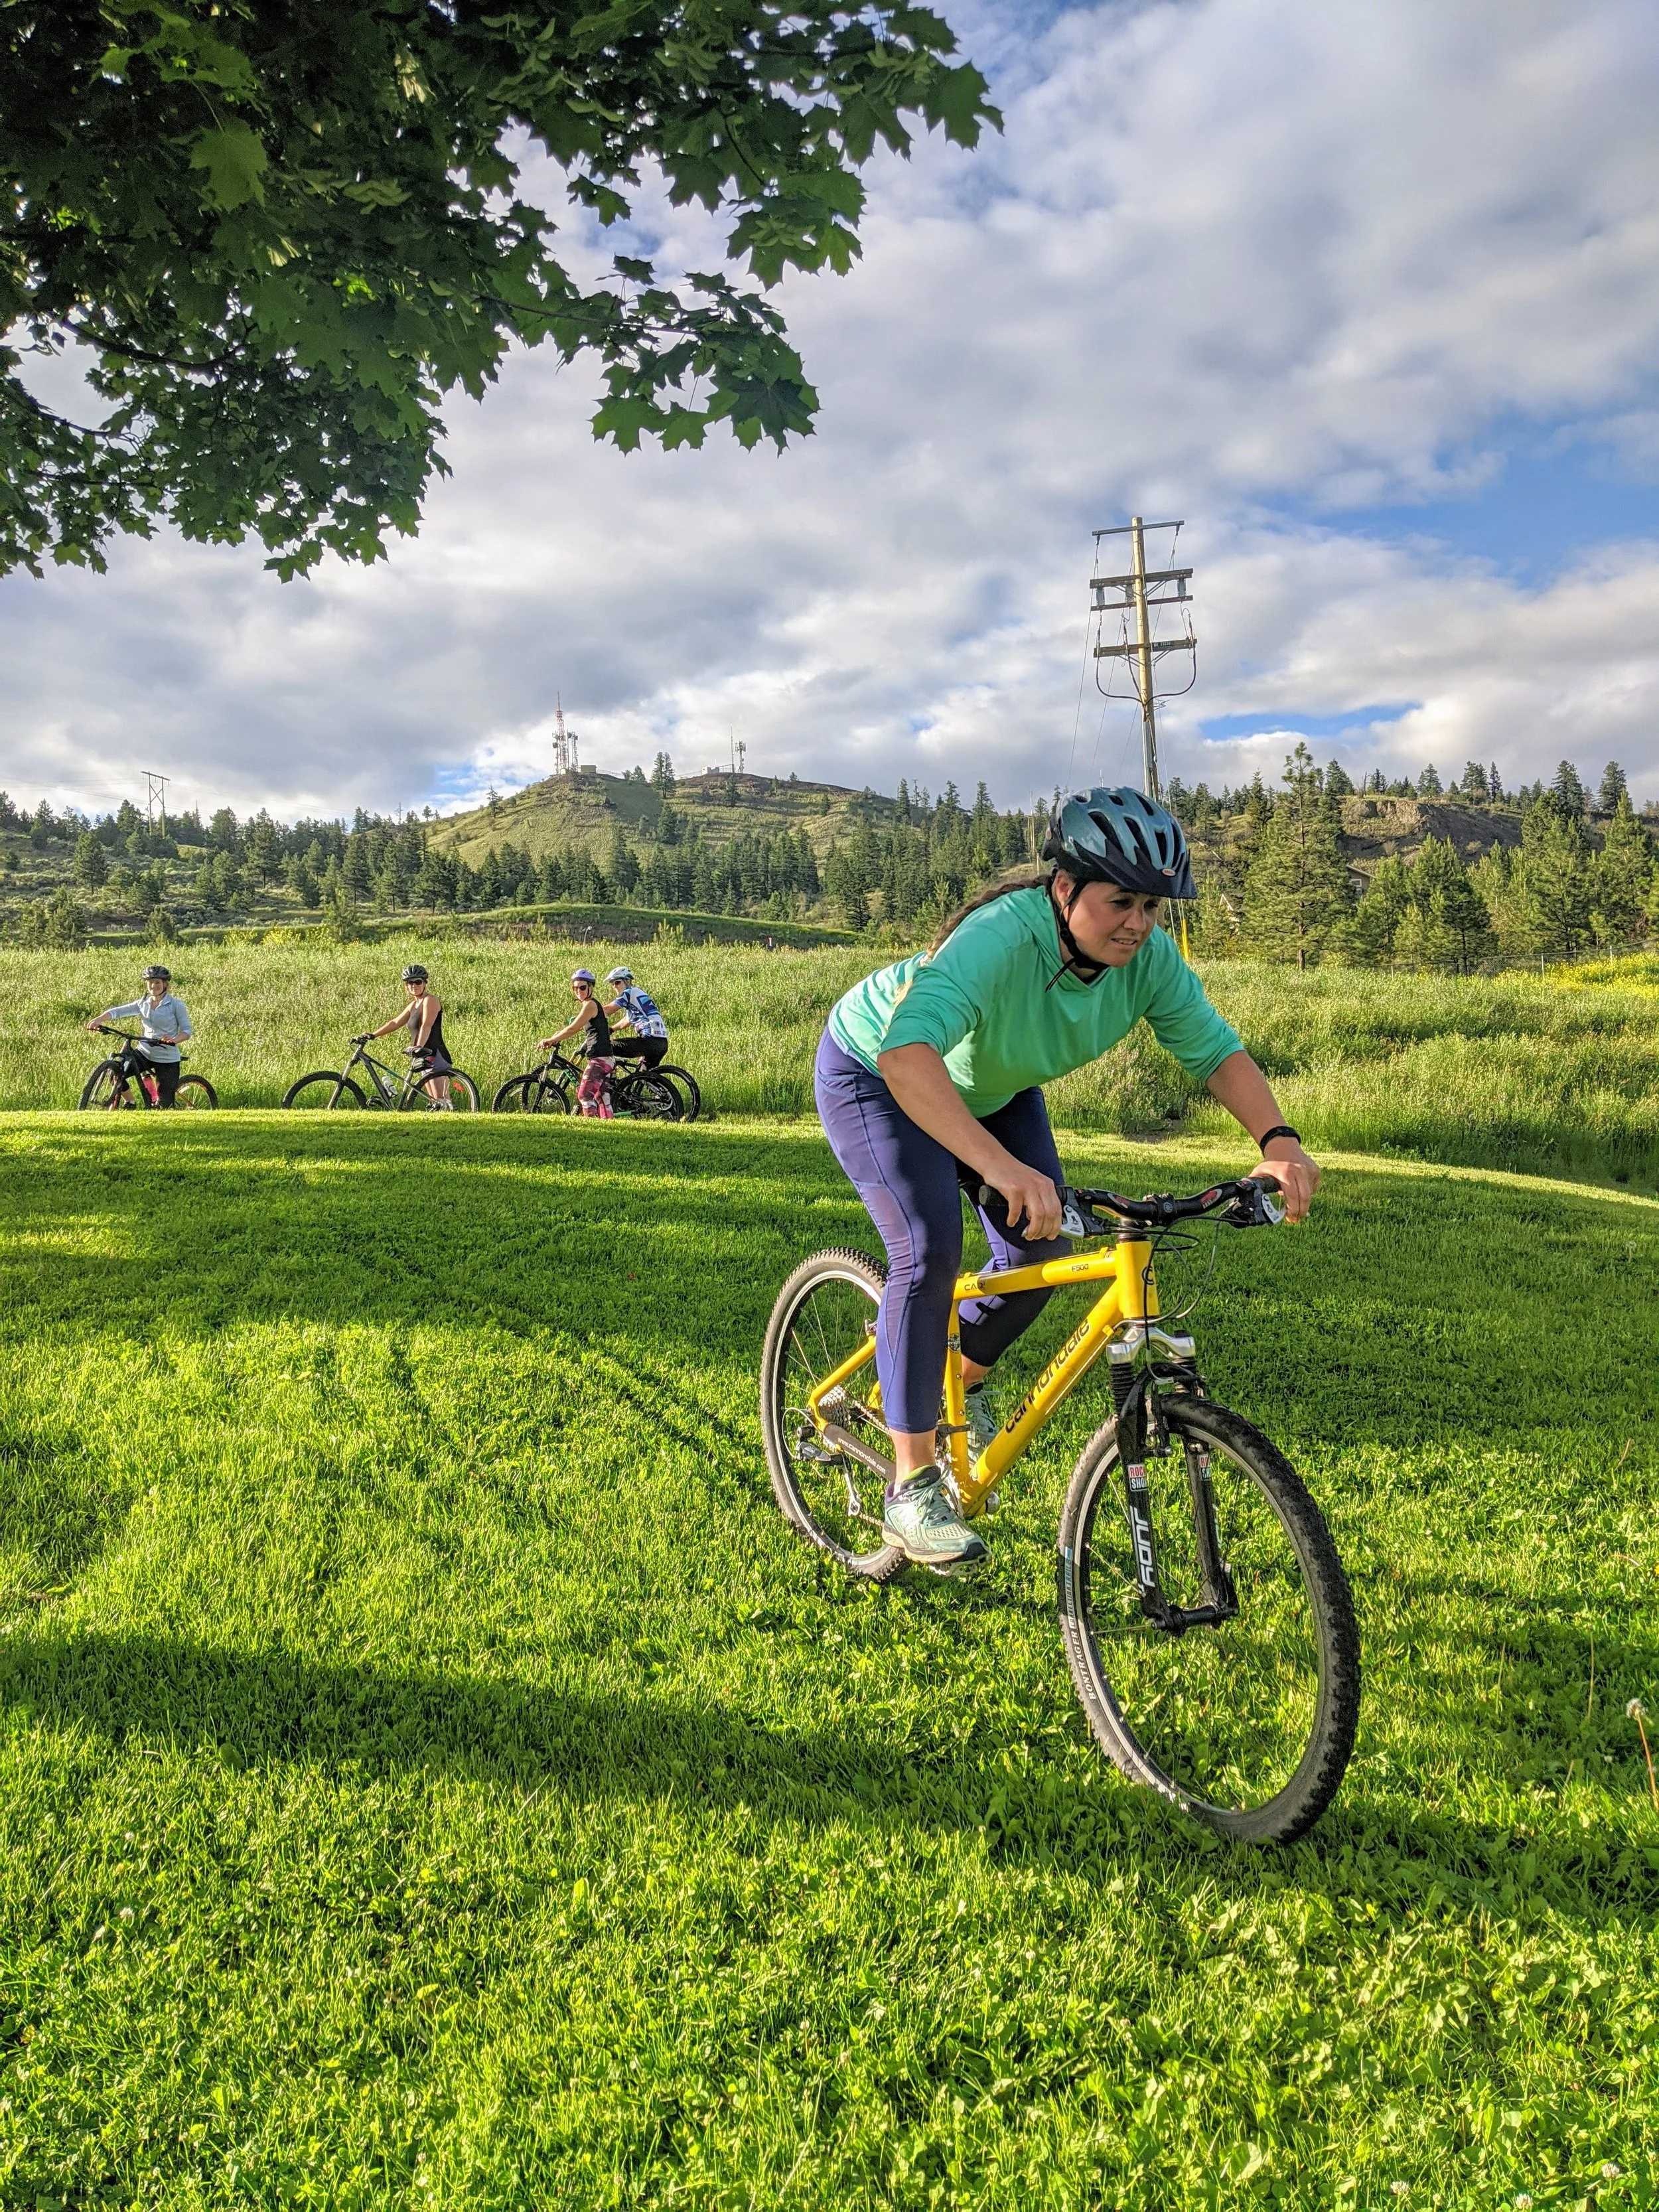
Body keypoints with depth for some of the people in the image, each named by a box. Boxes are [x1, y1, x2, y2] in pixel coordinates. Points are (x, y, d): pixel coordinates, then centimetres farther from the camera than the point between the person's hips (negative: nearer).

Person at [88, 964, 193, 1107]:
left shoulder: (176, 1005, -7)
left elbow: (187, 1030, -9)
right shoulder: (143, 1004, 5)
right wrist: (99, 1019, -24)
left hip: (167, 1059, -4)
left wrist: (174, 1039, -30)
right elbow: (118, 1011, -5)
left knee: (164, 1103, -7)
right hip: (144, 1052, 4)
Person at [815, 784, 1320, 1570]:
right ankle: (912, 1486, -11)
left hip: (991, 1086, 7)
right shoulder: (1001, 937, -42)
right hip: (875, 1072, -6)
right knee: (931, 1252, -22)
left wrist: (1278, 1141, -37)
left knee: (1041, 1247, -4)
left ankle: (966, 1384, 27)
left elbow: (1216, 1048, -18)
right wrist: (1002, 1167, -68)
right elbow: (907, 1050, -56)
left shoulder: (1148, 958, -23)